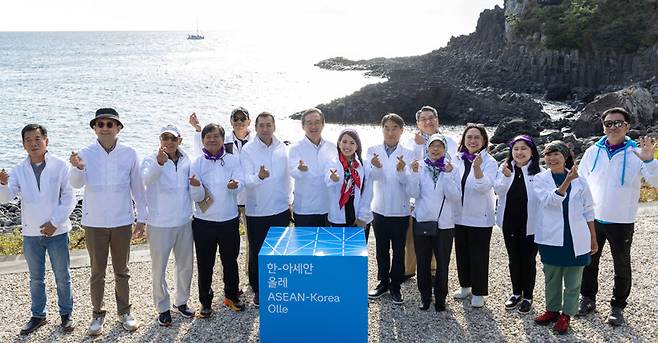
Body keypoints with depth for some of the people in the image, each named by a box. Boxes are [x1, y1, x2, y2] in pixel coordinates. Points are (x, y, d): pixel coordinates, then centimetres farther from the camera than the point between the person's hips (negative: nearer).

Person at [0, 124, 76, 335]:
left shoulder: (60, 166, -8)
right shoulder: (19, 171, 1)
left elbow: (69, 199, -8)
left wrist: (54, 222, -13)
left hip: (57, 231, -3)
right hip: (31, 233, 3)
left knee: (63, 277, 8)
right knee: (36, 278, 15)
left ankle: (66, 315, 22)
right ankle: (38, 316, 28)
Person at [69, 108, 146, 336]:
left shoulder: (129, 154, -4)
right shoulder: (85, 154, -7)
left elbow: (137, 188, 2)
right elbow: (77, 184, -21)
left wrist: (141, 218, 4)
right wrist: (78, 167, -42)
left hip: (122, 222, 1)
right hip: (94, 223, -1)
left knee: (122, 270, 13)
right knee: (97, 272, 10)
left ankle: (124, 312, 27)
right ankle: (97, 314, 23)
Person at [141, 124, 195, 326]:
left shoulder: (186, 161, 3)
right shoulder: (151, 160, -12)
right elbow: (147, 179, -35)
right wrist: (159, 163, -53)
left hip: (184, 222, 5)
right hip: (160, 224, -4)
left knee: (185, 265, 16)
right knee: (159, 268, 5)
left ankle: (181, 302, 35)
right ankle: (163, 308, 21)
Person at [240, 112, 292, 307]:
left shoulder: (282, 148, 3)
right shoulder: (248, 150, -8)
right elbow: (247, 180, -17)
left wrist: (288, 200, 13)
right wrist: (259, 177, -38)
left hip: (280, 209, 3)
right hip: (257, 211, -3)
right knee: (256, 253, 7)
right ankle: (258, 290, 22)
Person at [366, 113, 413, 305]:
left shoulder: (408, 154, -4)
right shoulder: (373, 152, -1)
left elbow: (408, 181, -14)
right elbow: (373, 176, -15)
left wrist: (402, 170, -36)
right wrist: (376, 166, -38)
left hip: (400, 210, -1)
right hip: (380, 209, 1)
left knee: (398, 250, 7)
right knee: (381, 249, 13)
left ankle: (395, 286, 19)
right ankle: (383, 283, 27)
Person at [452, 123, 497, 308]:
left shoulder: (489, 162, -9)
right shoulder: (458, 160, 4)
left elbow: (485, 187, -23)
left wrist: (477, 168, -37)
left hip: (480, 217, -4)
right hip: (459, 215, 5)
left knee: (479, 255, 3)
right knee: (462, 252, 15)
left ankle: (478, 292, 15)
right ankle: (465, 285, 32)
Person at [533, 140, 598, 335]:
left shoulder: (579, 181, 2)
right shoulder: (541, 179, -1)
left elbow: (588, 212, 7)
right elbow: (550, 200, -18)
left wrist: (593, 239, 7)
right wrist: (567, 182, -29)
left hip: (576, 239, 0)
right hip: (551, 238, 0)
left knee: (573, 280, 6)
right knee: (552, 278, 12)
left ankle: (566, 315, 19)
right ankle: (552, 310, 29)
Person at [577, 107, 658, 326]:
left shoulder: (636, 153, -8)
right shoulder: (592, 152, 2)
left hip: (622, 222, -3)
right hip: (592, 218, 3)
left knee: (621, 265, 9)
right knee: (589, 260, 14)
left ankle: (618, 306, 25)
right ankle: (588, 299, 32)